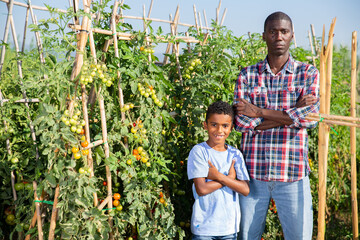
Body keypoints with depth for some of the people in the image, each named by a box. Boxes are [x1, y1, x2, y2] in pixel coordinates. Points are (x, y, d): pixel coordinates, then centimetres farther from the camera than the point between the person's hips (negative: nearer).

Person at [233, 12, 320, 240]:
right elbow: (240, 121, -6)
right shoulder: (248, 75, 6)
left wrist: (259, 112, -11)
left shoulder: (308, 73, 5)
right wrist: (292, 112, -10)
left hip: (293, 174, -1)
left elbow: (310, 118, -11)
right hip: (253, 171, 1)